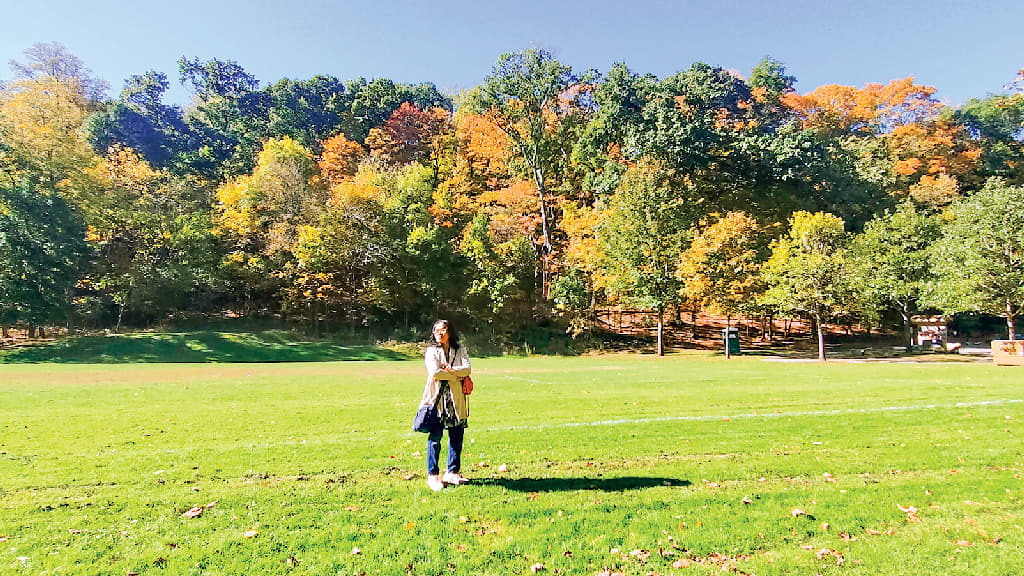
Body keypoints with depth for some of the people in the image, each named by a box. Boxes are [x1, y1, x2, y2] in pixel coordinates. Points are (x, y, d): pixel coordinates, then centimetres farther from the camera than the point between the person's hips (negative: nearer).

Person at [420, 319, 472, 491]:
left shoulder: (460, 350, 12)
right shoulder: (431, 351, 2)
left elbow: (467, 369, -4)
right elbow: (435, 373, -14)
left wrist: (450, 369, -17)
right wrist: (457, 376, -6)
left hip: (456, 400, 4)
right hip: (437, 398, -3)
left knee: (457, 437, 7)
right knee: (435, 437, -3)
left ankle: (452, 472, 21)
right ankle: (433, 475, 8)